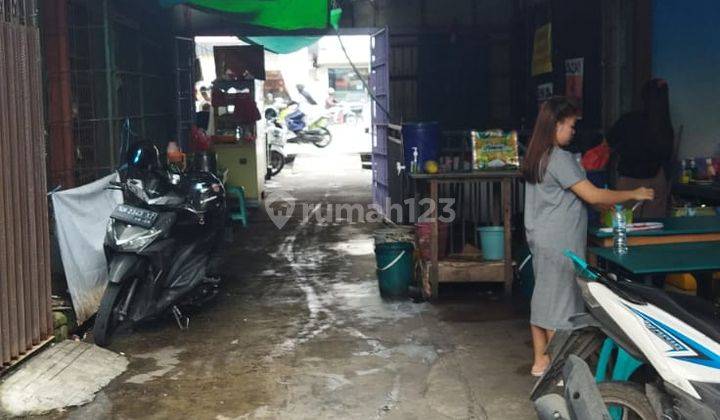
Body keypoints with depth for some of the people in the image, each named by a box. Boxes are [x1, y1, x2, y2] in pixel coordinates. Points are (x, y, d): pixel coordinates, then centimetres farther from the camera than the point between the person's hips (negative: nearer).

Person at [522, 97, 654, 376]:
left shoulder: (536, 157, 11)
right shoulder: (560, 159, -18)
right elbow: (593, 196, -19)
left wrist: (608, 204, 15)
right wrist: (633, 194, -7)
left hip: (540, 238, 9)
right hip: (559, 243, -9)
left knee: (543, 297, 14)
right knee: (560, 301, -1)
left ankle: (540, 361, 22)